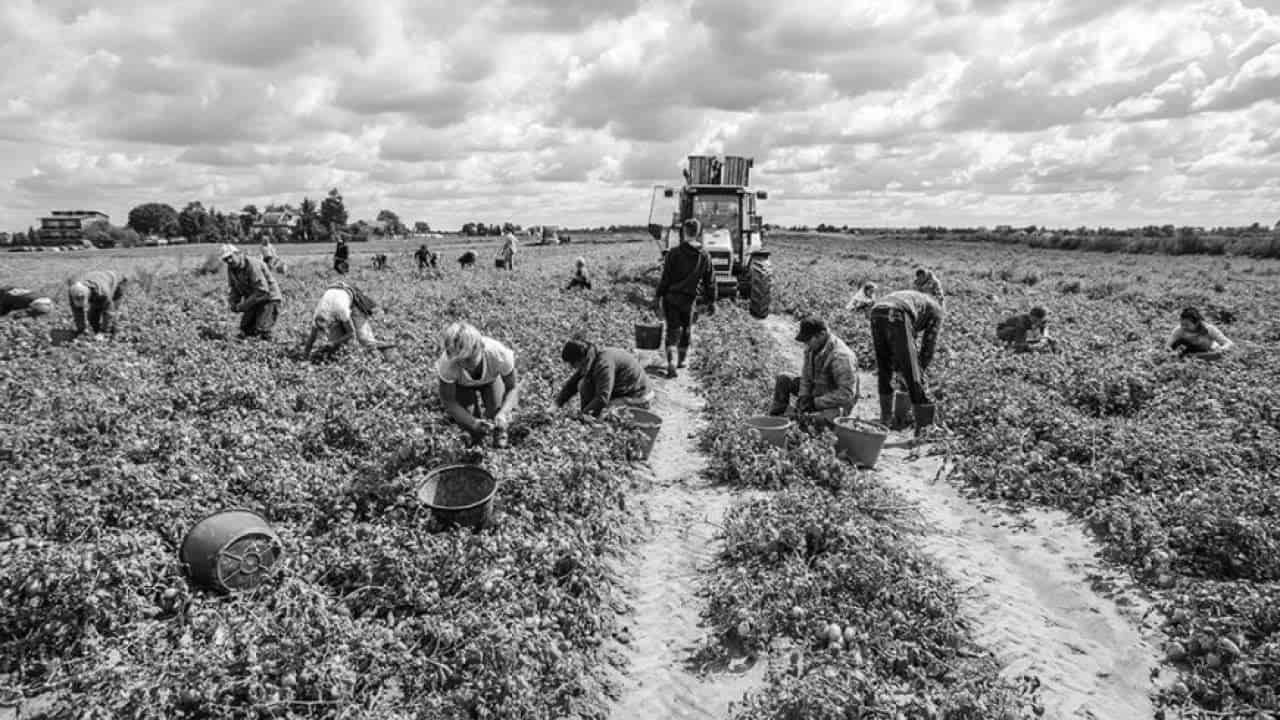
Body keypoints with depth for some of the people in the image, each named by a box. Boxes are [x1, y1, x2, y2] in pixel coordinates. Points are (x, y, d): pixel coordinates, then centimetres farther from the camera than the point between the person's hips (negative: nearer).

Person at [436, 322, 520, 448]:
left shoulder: (499, 354, -41)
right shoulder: (447, 363, -40)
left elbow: (512, 388, -25)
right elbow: (449, 402, -27)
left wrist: (503, 413, -43)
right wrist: (473, 424, -41)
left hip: (492, 378, 0)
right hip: (462, 384, 0)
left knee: (495, 415, -18)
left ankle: (499, 431, 21)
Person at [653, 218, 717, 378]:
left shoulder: (674, 253, -9)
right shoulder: (705, 256, -1)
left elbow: (665, 277, -8)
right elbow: (710, 281, 5)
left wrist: (658, 296, -1)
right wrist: (711, 301, 13)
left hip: (670, 297, -1)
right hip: (688, 299, 2)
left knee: (673, 329, 2)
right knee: (686, 329, 20)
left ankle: (671, 363, -14)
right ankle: (683, 359, 32)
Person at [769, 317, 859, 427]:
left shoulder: (840, 357, -30)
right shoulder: (812, 347, -5)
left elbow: (846, 394, -30)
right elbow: (806, 376, 6)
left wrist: (816, 402, -25)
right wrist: (803, 398, -11)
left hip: (836, 404, -8)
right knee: (783, 380, 4)